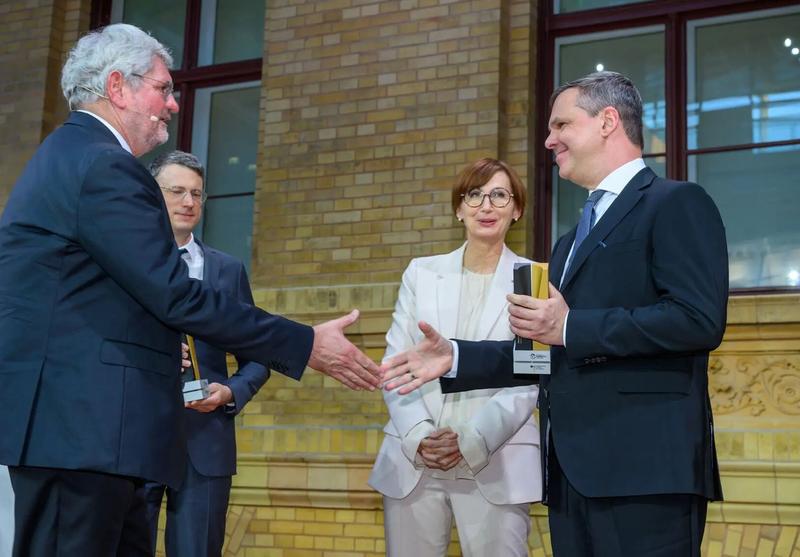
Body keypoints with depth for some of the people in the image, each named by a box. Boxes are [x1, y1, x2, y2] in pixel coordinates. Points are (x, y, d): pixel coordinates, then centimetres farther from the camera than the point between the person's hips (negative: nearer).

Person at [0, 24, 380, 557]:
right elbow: (177, 294, -19)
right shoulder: (104, 165, -14)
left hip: (67, 417, 11)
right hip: (79, 425, -11)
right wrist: (306, 344, -14)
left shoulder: (68, 155, 20)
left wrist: (167, 353, 32)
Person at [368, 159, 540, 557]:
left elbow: (529, 380, -2)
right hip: (413, 461, 2)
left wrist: (472, 442, -14)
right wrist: (419, 437, -9)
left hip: (496, 464, -2)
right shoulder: (421, 273, 12)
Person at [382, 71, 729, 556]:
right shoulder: (572, 241, 24)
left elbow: (699, 320, -17)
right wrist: (456, 358, 13)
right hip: (571, 468, 8)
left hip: (644, 464, -8)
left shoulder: (677, 203, -3)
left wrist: (571, 328, -14)